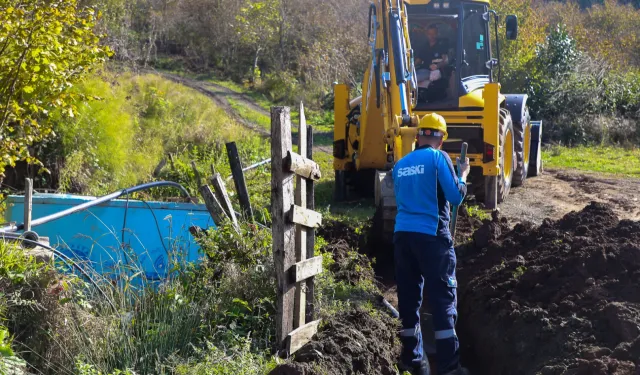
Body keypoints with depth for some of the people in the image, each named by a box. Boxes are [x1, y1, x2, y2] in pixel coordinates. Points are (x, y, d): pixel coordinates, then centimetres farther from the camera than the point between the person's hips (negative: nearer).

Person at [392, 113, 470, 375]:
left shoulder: (401, 164, 14)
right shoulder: (438, 157, -3)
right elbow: (455, 197, -7)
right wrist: (463, 175, 11)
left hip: (402, 234, 6)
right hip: (431, 235, -6)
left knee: (409, 297, 11)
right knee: (443, 298, -3)